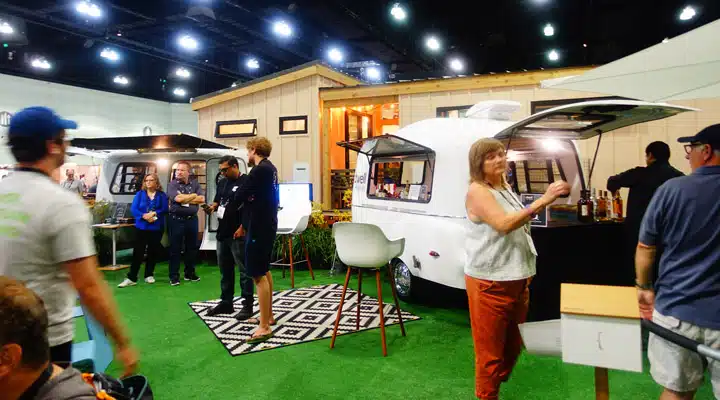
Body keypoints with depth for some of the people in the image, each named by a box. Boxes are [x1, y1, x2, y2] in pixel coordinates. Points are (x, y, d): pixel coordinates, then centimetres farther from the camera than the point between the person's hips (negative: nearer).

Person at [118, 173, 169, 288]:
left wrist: (154, 214, -22)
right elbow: (133, 209, -4)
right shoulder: (139, 194, 5)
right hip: (141, 227, 0)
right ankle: (131, 278, 1)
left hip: (157, 228, 0)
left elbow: (165, 209, -6)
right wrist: (144, 216, -20)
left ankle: (149, 275, 23)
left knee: (153, 252, 9)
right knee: (138, 252, -2)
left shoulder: (162, 195, 4)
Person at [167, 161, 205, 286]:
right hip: (177, 220, -3)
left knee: (192, 247, 10)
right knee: (175, 248, 2)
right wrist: (193, 195, -9)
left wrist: (185, 199, -12)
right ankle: (174, 276, 8)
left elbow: (202, 199, -6)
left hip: (192, 219, 3)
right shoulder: (172, 184, -2)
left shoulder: (195, 184, 6)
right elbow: (178, 198, -19)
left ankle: (190, 273, 23)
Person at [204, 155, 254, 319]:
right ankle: (226, 303, 26)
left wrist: (242, 228, -19)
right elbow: (217, 201, 24)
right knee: (225, 269, 15)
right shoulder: (222, 183, 15)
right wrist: (212, 207, 1)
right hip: (223, 233, 8)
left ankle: (248, 305, 4)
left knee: (244, 270, -2)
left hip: (238, 234, -8)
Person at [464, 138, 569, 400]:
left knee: (513, 345, 20)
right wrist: (543, 200, -34)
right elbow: (503, 224, -29)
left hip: (515, 278, 9)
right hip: (489, 282, -9)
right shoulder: (477, 191, -14)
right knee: (490, 350, 1)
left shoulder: (505, 188, 12)